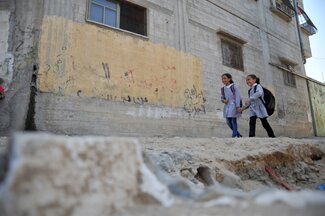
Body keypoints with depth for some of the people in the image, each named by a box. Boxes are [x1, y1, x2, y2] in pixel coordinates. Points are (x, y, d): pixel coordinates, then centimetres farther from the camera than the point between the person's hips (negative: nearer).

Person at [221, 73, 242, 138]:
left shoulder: (234, 87, -5)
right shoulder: (223, 88, 11)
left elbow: (237, 97, -10)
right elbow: (222, 97, 17)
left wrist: (238, 106, -17)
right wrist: (223, 100, -7)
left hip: (233, 105, -6)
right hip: (227, 106, 6)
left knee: (233, 121, -5)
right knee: (228, 122, 7)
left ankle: (234, 136, 4)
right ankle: (238, 134, 24)